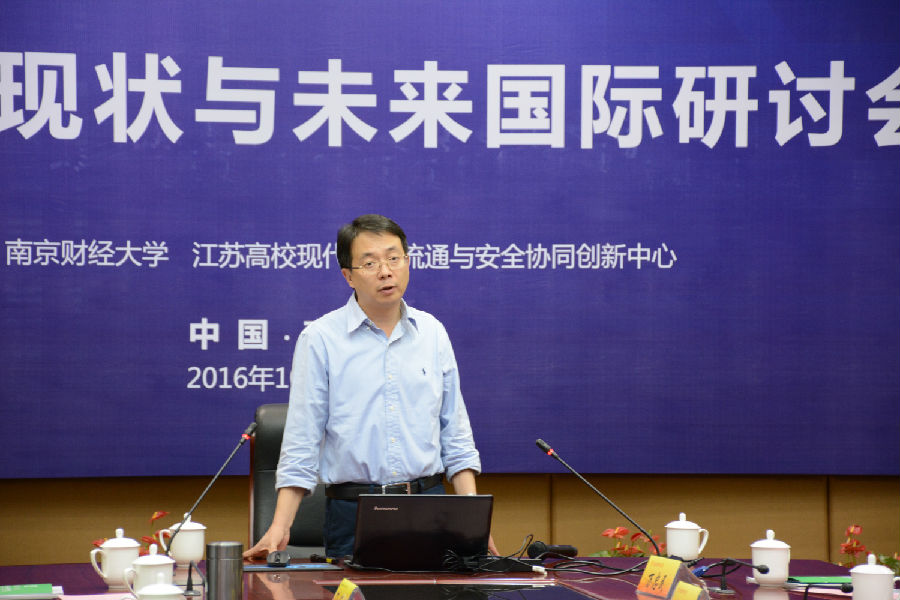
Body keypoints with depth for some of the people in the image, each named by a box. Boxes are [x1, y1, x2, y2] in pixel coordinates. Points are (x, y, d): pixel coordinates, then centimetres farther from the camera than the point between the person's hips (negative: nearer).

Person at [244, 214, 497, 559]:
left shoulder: (432, 333, 10)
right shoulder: (320, 339, -1)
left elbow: (455, 436, 13)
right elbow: (301, 443, -2)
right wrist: (279, 527, -11)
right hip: (353, 514, -3)